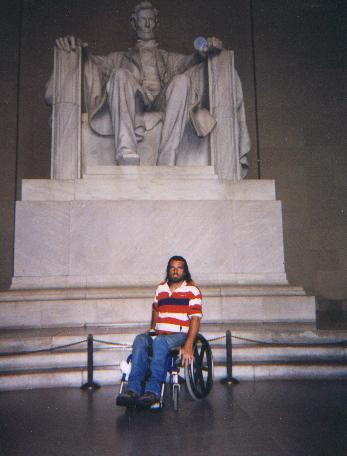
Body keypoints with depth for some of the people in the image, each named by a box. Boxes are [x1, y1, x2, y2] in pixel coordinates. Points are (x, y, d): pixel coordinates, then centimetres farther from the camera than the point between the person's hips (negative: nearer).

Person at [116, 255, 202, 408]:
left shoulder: (192, 290, 2)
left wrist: (188, 346, -20)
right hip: (159, 334, 5)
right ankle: (133, 389, -36)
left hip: (180, 335, -4)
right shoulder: (160, 288, 19)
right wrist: (152, 329, 22)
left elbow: (195, 318, -9)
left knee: (159, 342, -36)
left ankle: (153, 390, -38)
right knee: (140, 340, -27)